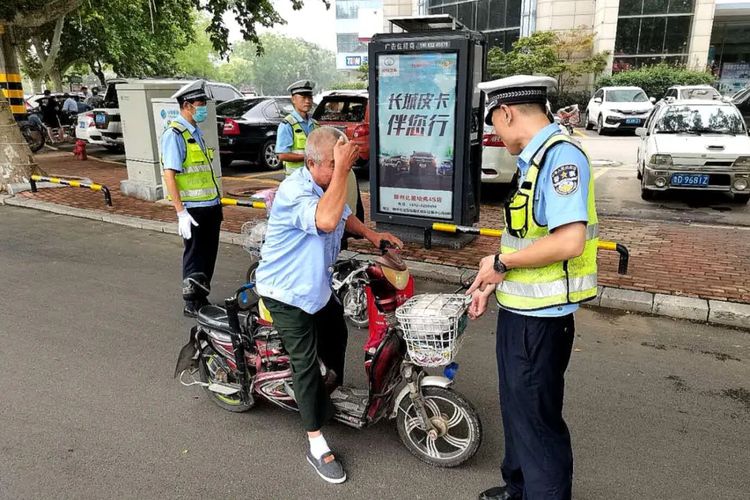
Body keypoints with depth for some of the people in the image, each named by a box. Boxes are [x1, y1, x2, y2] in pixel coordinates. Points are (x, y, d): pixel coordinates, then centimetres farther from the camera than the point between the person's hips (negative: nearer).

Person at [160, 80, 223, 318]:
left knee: (209, 254, 15)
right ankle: (191, 304, 17)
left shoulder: (196, 132, 15)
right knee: (195, 255, 3)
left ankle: (202, 299, 30)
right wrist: (181, 212, -23)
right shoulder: (174, 134, -13)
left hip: (211, 205, 8)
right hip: (193, 208, -8)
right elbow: (169, 175, -18)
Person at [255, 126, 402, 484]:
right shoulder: (294, 190, -28)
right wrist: (341, 170, -42)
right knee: (305, 363, -6)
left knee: (336, 336, 25)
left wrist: (370, 234, 4)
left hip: (316, 285, 9)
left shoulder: (329, 185, 2)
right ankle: (317, 446, 7)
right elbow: (326, 220, -47)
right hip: (286, 292, -9)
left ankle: (331, 391, 54)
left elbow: (343, 215, 21)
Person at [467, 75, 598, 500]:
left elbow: (569, 241, -29)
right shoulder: (536, 159, 10)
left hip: (540, 319, -10)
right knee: (517, 409, 24)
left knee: (538, 420, 6)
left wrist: (500, 262, -18)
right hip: (520, 311, 10)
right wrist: (492, 284, 13)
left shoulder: (562, 155, -20)